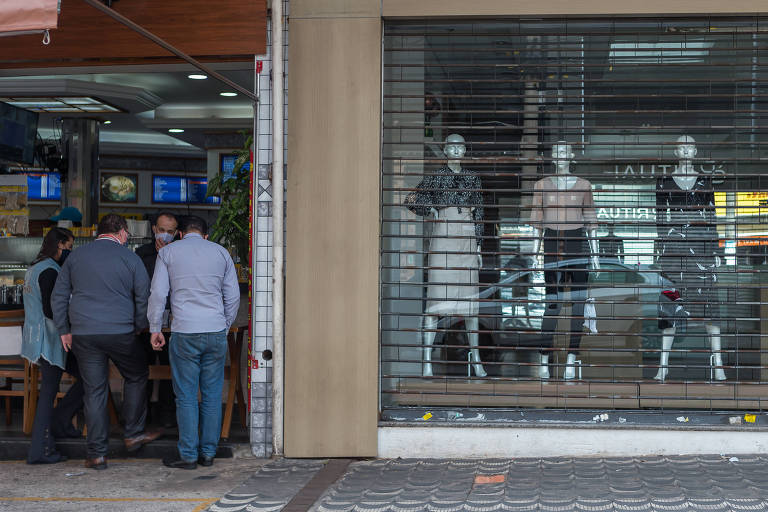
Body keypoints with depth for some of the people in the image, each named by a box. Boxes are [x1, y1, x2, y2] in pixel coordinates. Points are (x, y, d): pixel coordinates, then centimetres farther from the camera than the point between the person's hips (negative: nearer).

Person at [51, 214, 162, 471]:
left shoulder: (75, 256, 10)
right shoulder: (129, 258, 1)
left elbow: (58, 297, 11)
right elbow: (144, 298, 1)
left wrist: (64, 330, 16)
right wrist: (138, 328, 14)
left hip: (83, 334, 3)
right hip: (120, 332, -3)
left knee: (94, 391, 6)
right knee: (137, 377, 19)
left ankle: (96, 453, 8)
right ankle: (134, 434, 20)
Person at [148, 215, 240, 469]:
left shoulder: (168, 252, 5)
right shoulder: (221, 252, 10)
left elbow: (158, 293, -1)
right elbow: (233, 296, 10)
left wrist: (155, 329, 8)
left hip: (185, 333, -2)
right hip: (216, 333, 2)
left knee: (186, 396, 2)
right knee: (212, 395, 8)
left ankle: (188, 455, 4)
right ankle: (208, 452, 12)